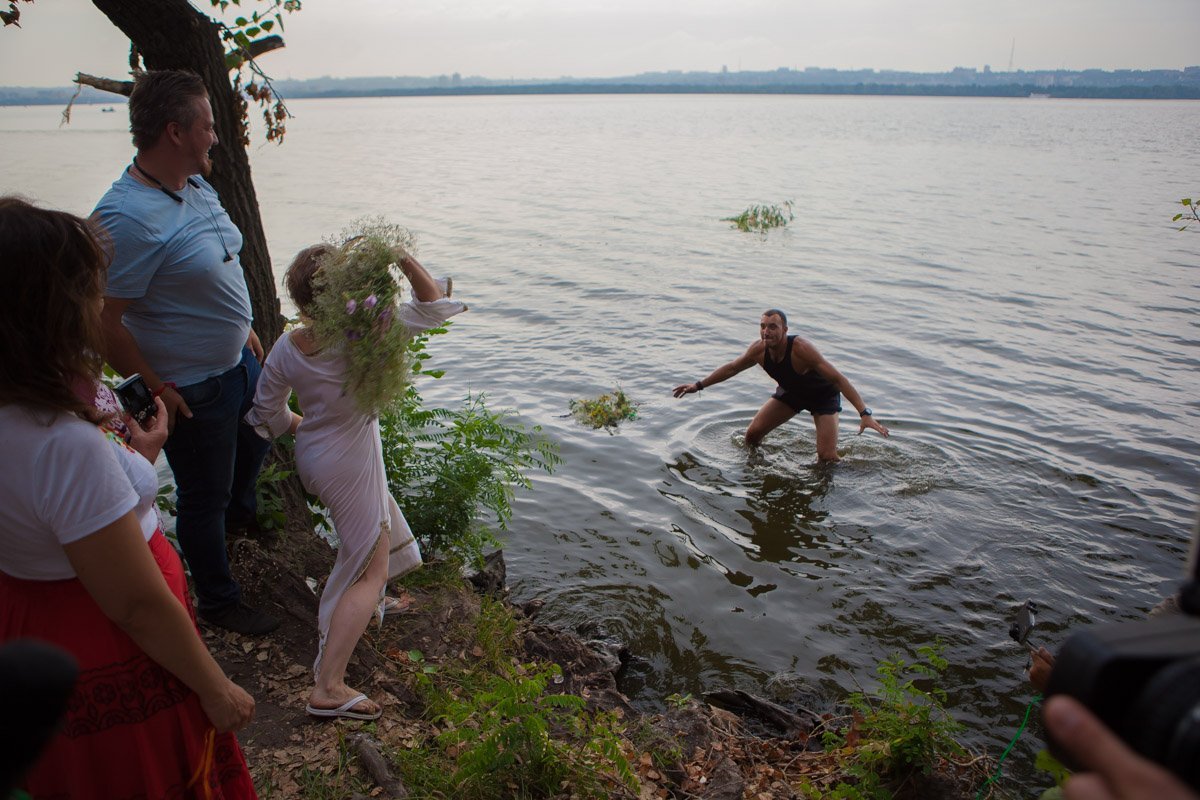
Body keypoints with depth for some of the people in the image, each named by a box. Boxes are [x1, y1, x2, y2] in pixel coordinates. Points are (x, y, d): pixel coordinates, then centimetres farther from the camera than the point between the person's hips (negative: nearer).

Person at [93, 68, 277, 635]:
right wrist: (157, 390, -20)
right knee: (204, 497, 10)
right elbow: (105, 323, -27)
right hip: (191, 390, -9)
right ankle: (218, 601, 32)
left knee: (255, 443, 32)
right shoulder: (128, 217, -29)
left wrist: (243, 328, 18)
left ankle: (241, 514, 62)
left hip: (237, 361, 9)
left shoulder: (198, 185, 0)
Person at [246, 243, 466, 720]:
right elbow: (432, 304, -18)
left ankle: (368, 602, 52)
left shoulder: (285, 348, -8)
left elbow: (268, 415, 4)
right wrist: (401, 257, -22)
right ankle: (328, 688, -4)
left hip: (311, 456, 8)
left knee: (382, 513, 33)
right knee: (372, 569, 0)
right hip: (348, 466, -8)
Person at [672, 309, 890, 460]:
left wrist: (865, 413, -44)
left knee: (827, 457, -14)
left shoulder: (800, 348, -39)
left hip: (823, 395, -5)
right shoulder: (759, 349, -22)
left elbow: (838, 379, -38)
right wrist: (698, 386, 2)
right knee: (753, 434, -2)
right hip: (790, 392, 5)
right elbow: (731, 368, -2)